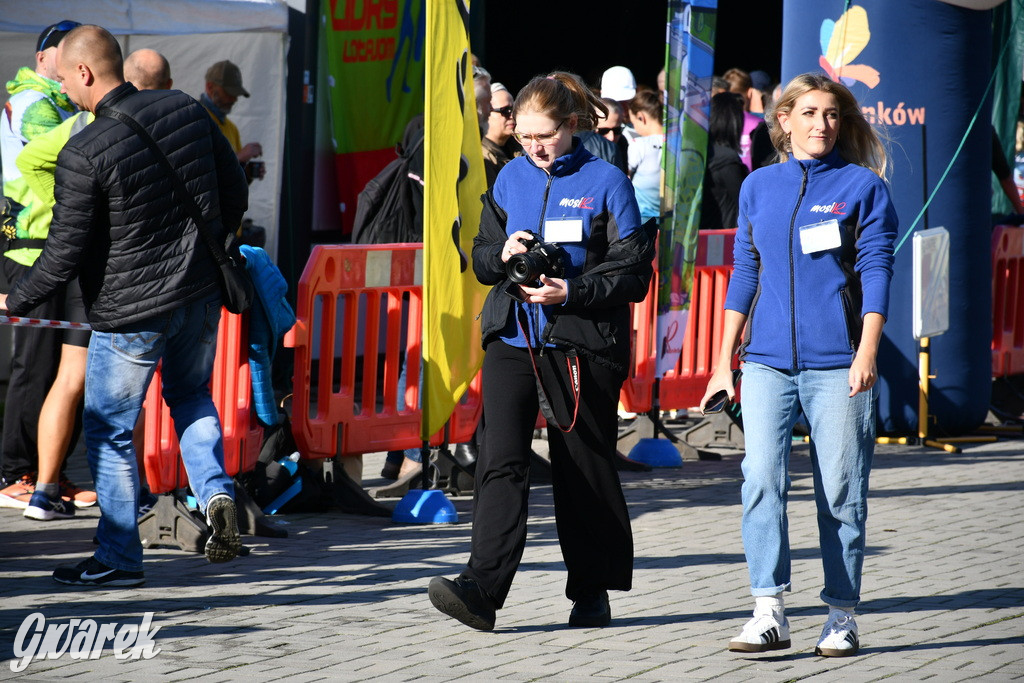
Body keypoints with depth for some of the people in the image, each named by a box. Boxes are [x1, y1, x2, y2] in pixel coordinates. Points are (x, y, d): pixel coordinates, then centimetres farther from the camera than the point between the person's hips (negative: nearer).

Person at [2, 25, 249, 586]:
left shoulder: (83, 154, -20)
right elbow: (235, 192, 8)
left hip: (129, 313, -6)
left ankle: (118, 559, 14)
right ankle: (215, 493, 8)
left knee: (109, 430, 9)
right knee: (191, 397, 29)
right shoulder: (187, 110, -2)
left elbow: (65, 253, -16)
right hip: (202, 294, 6)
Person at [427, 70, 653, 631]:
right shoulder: (511, 178, 10)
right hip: (512, 338, 3)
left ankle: (591, 591, 21)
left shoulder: (606, 181, -3)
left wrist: (573, 292, -19)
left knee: (583, 468, 6)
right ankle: (482, 590, -19)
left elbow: (633, 273, -6)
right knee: (501, 461, -11)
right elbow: (480, 259, 15)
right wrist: (502, 255, -7)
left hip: (581, 344, -3)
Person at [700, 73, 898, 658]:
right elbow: (745, 274, 16)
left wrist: (867, 351, -14)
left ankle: (843, 618, 10)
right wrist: (725, 361, 14)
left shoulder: (863, 186, 2)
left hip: (838, 363, -3)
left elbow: (876, 271, -3)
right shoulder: (759, 187, 12)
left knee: (841, 492, 0)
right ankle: (770, 614, -9)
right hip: (768, 361, 3)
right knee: (762, 479, -10)